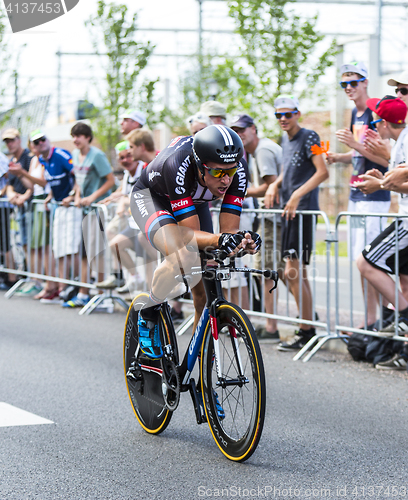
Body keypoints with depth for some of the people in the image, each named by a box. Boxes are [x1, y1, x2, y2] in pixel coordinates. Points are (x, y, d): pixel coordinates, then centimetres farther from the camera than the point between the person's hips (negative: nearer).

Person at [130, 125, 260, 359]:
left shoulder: (238, 168, -31)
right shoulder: (177, 165, -43)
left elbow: (229, 228, -27)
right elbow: (191, 234, -40)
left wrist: (244, 239, -49)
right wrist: (218, 239, -60)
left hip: (194, 202, 5)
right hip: (151, 196, -5)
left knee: (205, 289, -3)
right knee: (183, 258, -34)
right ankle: (148, 314, -8)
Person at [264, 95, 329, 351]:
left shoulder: (309, 137, -8)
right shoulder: (287, 142, 18)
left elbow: (322, 172, -18)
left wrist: (297, 195, -24)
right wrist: (275, 185, 12)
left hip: (303, 210, -9)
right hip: (289, 211, 9)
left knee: (293, 272, -11)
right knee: (298, 272, 12)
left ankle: (306, 332, -6)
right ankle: (309, 322, 19)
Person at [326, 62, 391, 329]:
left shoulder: (375, 113, -13)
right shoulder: (356, 114, 15)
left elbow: (386, 159, -18)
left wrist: (355, 144, -24)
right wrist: (339, 157, 10)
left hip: (373, 196, -10)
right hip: (357, 194, 10)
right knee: (360, 260, 10)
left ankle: (373, 320, -6)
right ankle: (372, 318, 15)